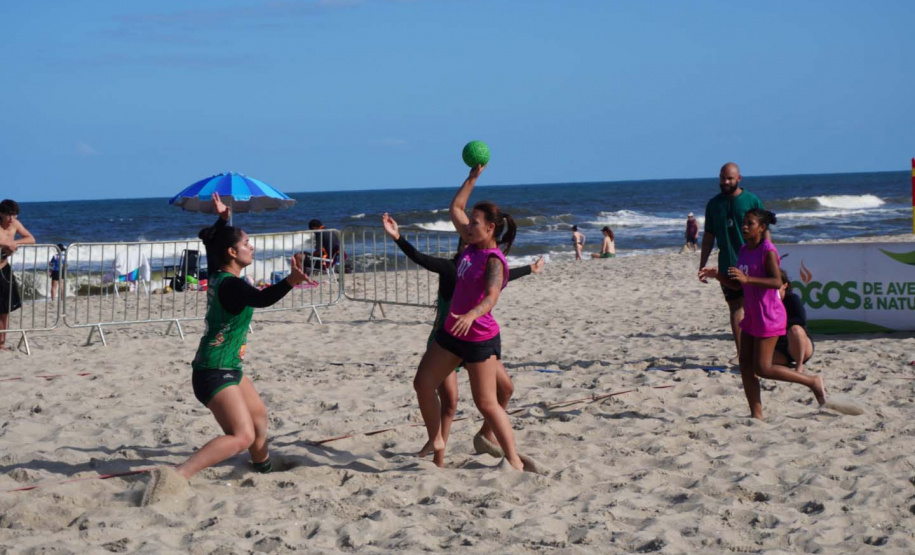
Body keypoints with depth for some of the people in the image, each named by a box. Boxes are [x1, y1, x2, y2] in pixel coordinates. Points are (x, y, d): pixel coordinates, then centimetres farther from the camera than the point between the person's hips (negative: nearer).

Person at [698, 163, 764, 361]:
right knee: (735, 306, 2)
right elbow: (709, 237, 14)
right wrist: (702, 266, 11)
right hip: (727, 265, 3)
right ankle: (741, 353, 4)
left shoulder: (752, 201, 0)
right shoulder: (714, 204, 9)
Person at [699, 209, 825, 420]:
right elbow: (737, 284, 17)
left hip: (769, 317, -9)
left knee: (762, 369, -8)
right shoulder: (744, 250, 11)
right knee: (745, 365, 4)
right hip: (751, 316, 9)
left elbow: (777, 282, -25)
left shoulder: (768, 250, -15)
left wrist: (747, 278, -33)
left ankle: (812, 381, 7)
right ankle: (756, 414, 8)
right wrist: (717, 275, 1)